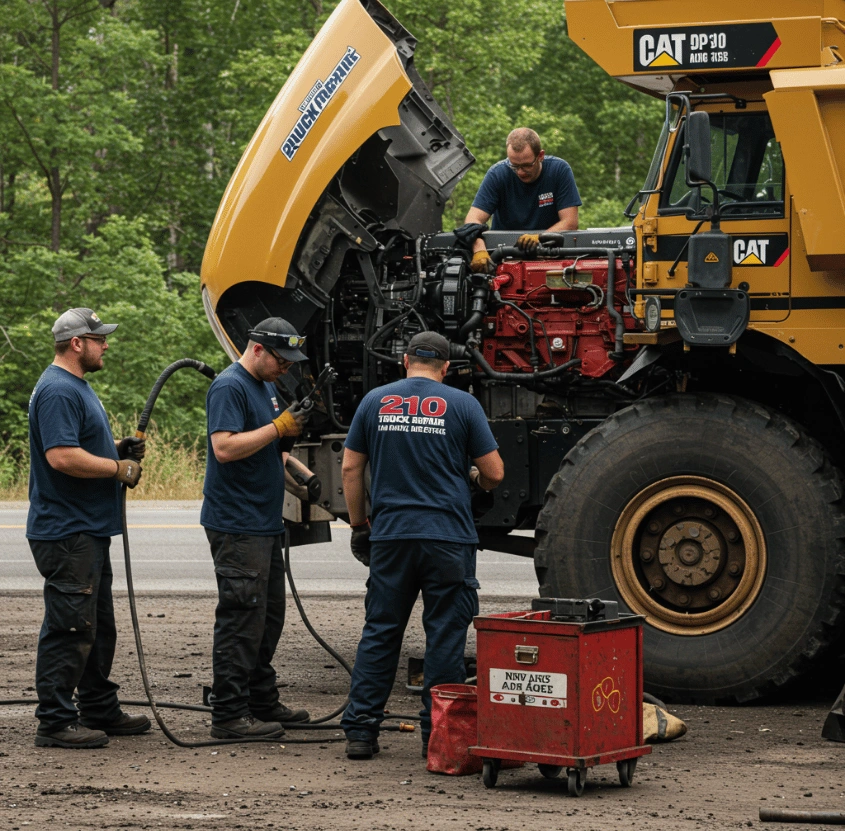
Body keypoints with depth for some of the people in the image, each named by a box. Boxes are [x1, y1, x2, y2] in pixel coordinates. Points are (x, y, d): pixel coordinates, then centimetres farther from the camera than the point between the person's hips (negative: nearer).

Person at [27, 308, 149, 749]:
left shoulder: (77, 386, 17)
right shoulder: (57, 390, -17)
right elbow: (61, 456, -27)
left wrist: (117, 447, 9)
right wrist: (120, 468, -18)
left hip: (88, 530, 11)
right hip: (66, 533, -11)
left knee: (98, 627, 17)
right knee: (69, 629, -9)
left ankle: (99, 710, 26)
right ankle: (55, 722, -5)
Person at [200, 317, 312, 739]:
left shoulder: (266, 386, 17)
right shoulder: (230, 387, -14)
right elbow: (225, 447, -25)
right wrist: (279, 427, -23)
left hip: (264, 523, 10)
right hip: (237, 526, -10)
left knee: (268, 617, 15)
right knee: (242, 619, -9)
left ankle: (263, 702, 24)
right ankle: (229, 714, -6)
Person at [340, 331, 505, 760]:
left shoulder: (375, 401, 7)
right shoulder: (461, 404, 0)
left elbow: (350, 469, 8)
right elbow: (494, 472, -1)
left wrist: (359, 524, 17)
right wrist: (478, 479, 22)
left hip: (390, 536, 2)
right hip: (449, 538, -2)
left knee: (380, 632, 8)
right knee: (445, 636, 4)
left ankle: (360, 729, 7)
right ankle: (438, 734, 5)